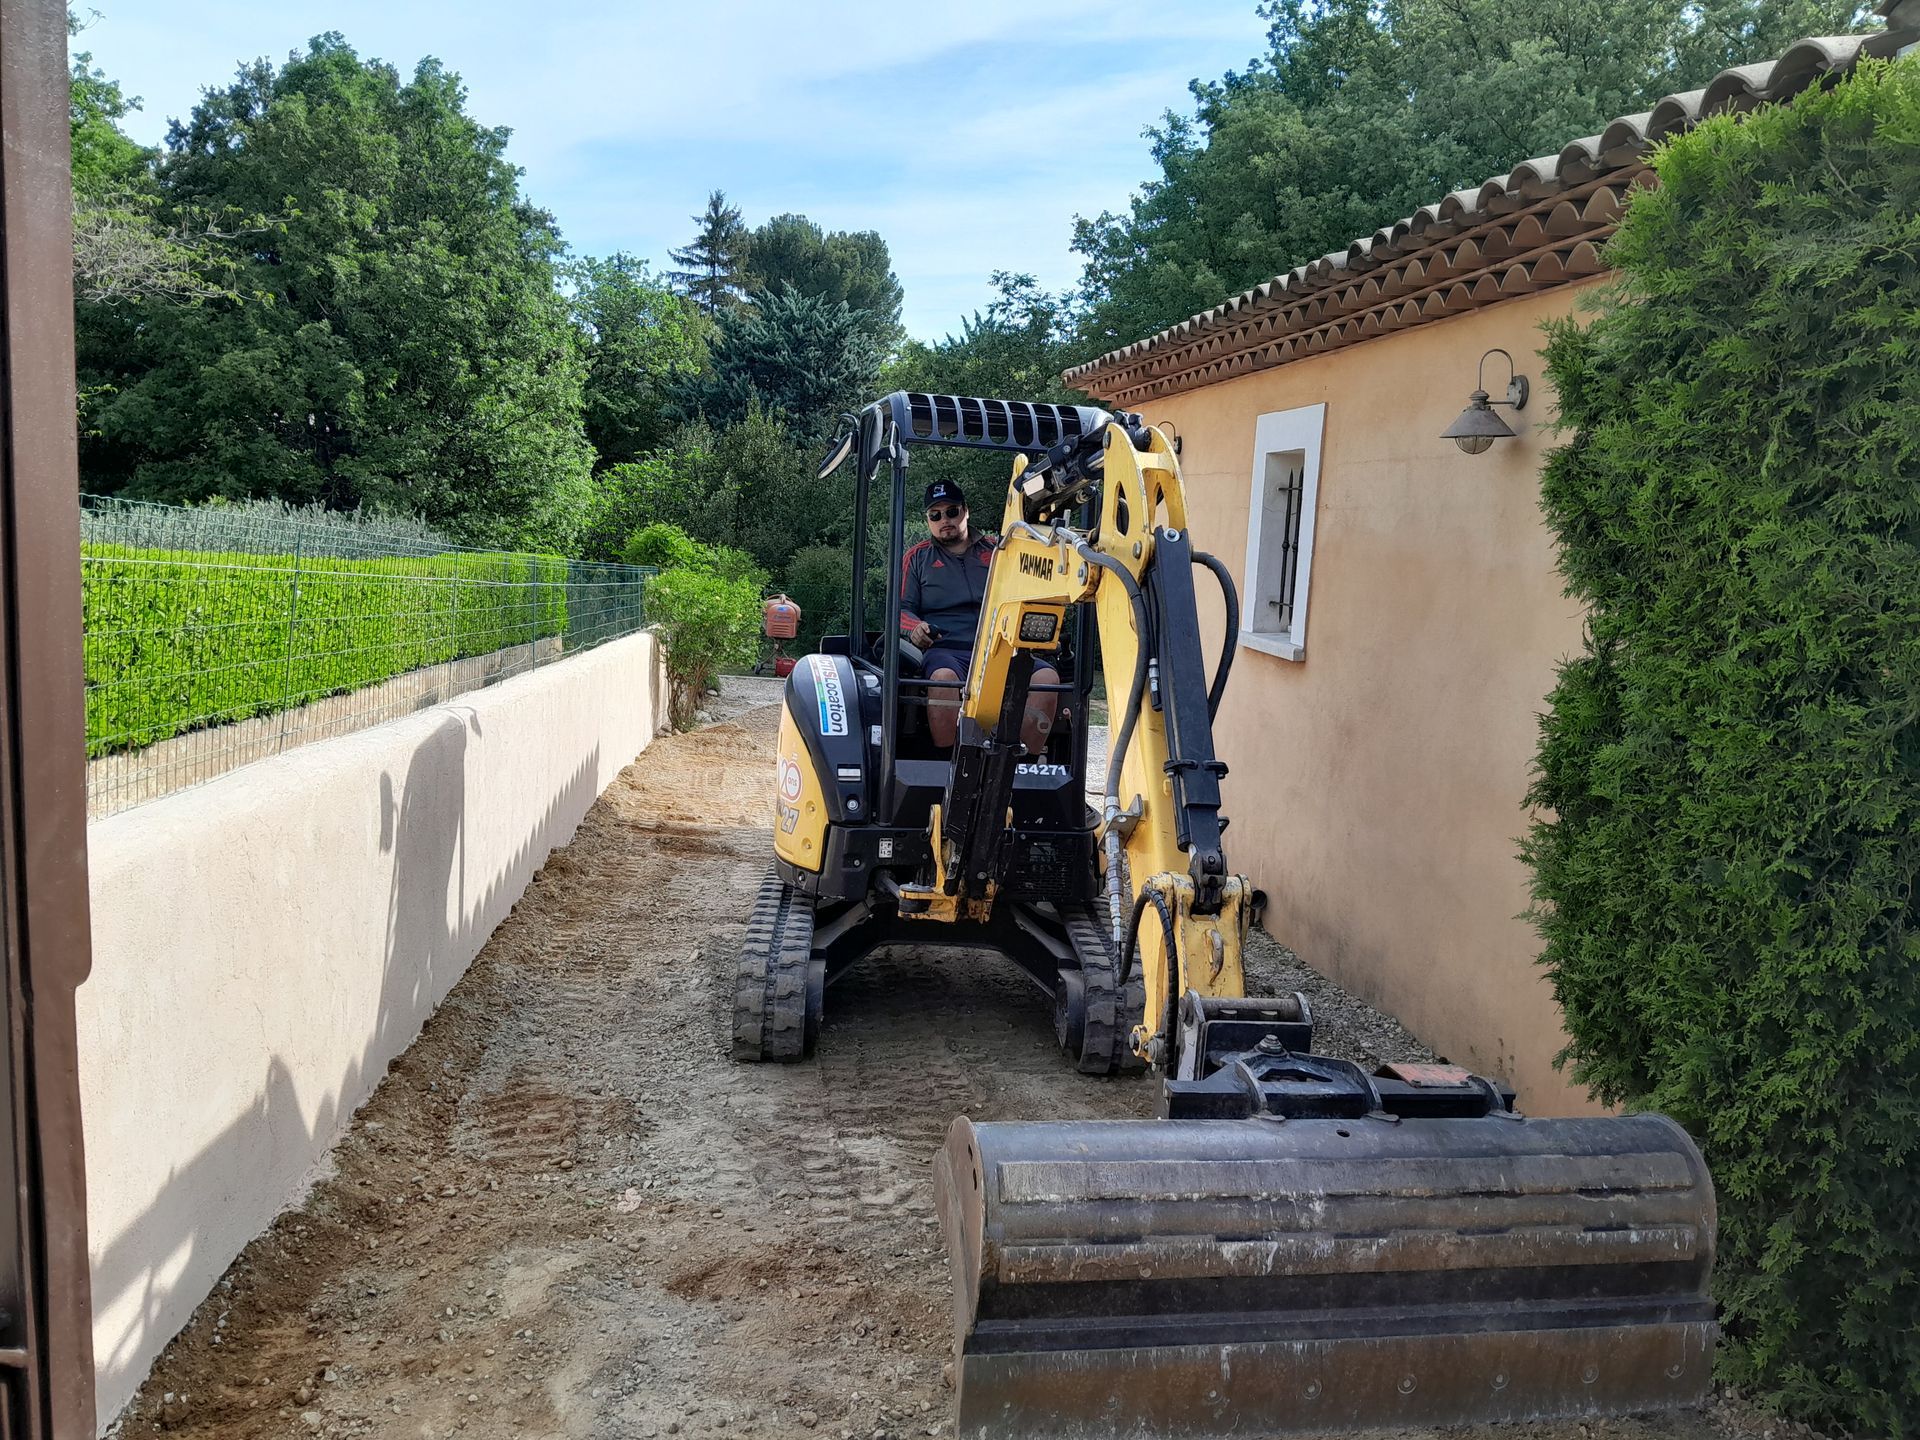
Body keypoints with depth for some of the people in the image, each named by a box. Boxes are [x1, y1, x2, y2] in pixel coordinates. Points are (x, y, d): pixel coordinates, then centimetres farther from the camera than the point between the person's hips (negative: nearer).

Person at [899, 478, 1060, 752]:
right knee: (944, 676, -40)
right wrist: (915, 627, -11)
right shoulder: (917, 557, 21)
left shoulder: (996, 548, 24)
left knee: (1047, 676, -27)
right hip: (945, 649, -2)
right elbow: (901, 608, 14)